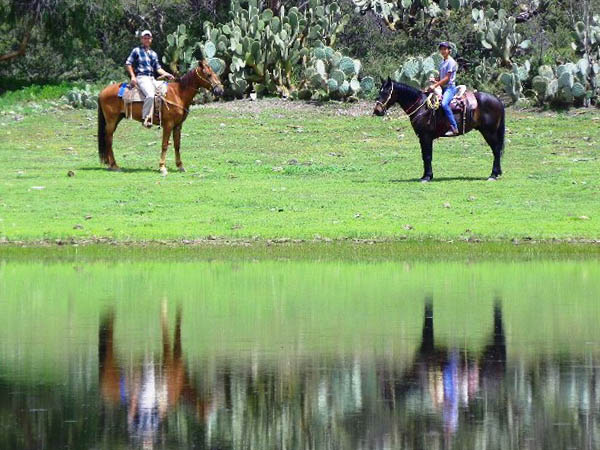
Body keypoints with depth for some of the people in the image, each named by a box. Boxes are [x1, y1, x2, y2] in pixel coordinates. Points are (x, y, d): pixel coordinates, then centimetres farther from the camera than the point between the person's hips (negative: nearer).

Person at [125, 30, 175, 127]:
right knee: (150, 94, -32)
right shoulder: (137, 51, 6)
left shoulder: (153, 54, 22)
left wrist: (167, 74, 6)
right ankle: (145, 118, -29)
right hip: (141, 77, -7)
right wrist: (133, 76, -9)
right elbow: (128, 64, 3)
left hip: (152, 79, 7)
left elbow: (158, 68, 22)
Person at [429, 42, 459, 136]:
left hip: (450, 87, -10)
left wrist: (435, 85, -16)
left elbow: (447, 78, -14)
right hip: (443, 88, 10)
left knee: (444, 104, -31)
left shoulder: (451, 62, -8)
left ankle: (454, 128, -33)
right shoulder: (442, 63, 18)